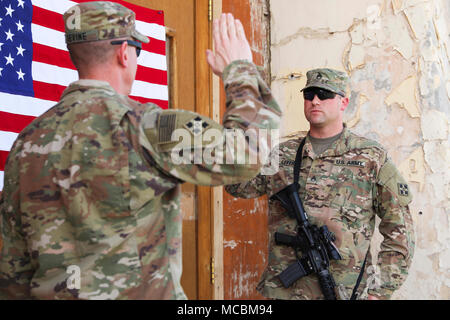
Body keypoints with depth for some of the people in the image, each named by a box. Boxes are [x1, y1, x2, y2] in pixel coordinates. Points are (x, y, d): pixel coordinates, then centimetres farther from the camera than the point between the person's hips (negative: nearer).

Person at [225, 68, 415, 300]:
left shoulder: (372, 158, 2)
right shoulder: (281, 155, 11)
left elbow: (399, 230, 1)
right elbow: (238, 185, -1)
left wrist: (380, 291, -6)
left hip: (343, 292, -2)